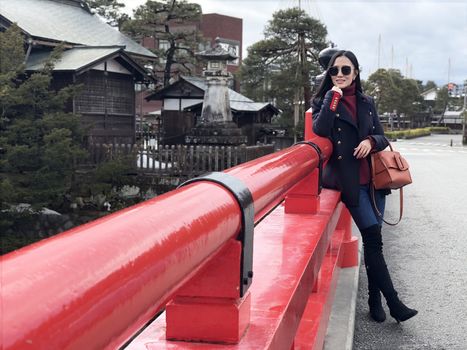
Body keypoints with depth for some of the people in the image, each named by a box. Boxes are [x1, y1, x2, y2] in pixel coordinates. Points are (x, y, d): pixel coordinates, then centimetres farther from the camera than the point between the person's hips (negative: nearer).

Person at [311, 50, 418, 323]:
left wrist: (371, 141, -9)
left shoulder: (367, 103, 13)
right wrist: (333, 96, -15)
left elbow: (382, 138, 14)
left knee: (373, 238, 6)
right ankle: (393, 303, -5)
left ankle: (375, 299, 15)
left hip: (374, 178, 4)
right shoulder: (323, 101, 3)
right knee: (373, 237, -10)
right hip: (349, 180, -4)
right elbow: (320, 131, -16)